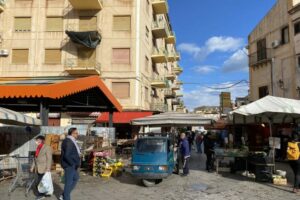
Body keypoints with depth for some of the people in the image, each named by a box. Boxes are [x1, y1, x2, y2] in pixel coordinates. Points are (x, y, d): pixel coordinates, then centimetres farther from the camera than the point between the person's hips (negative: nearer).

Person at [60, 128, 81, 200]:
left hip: (72, 165, 11)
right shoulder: (68, 142, -21)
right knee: (69, 182, 1)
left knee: (76, 178, 21)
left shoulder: (71, 141, 11)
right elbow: (67, 155, -28)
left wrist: (76, 163, 10)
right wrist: (73, 164, -19)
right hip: (69, 165, -11)